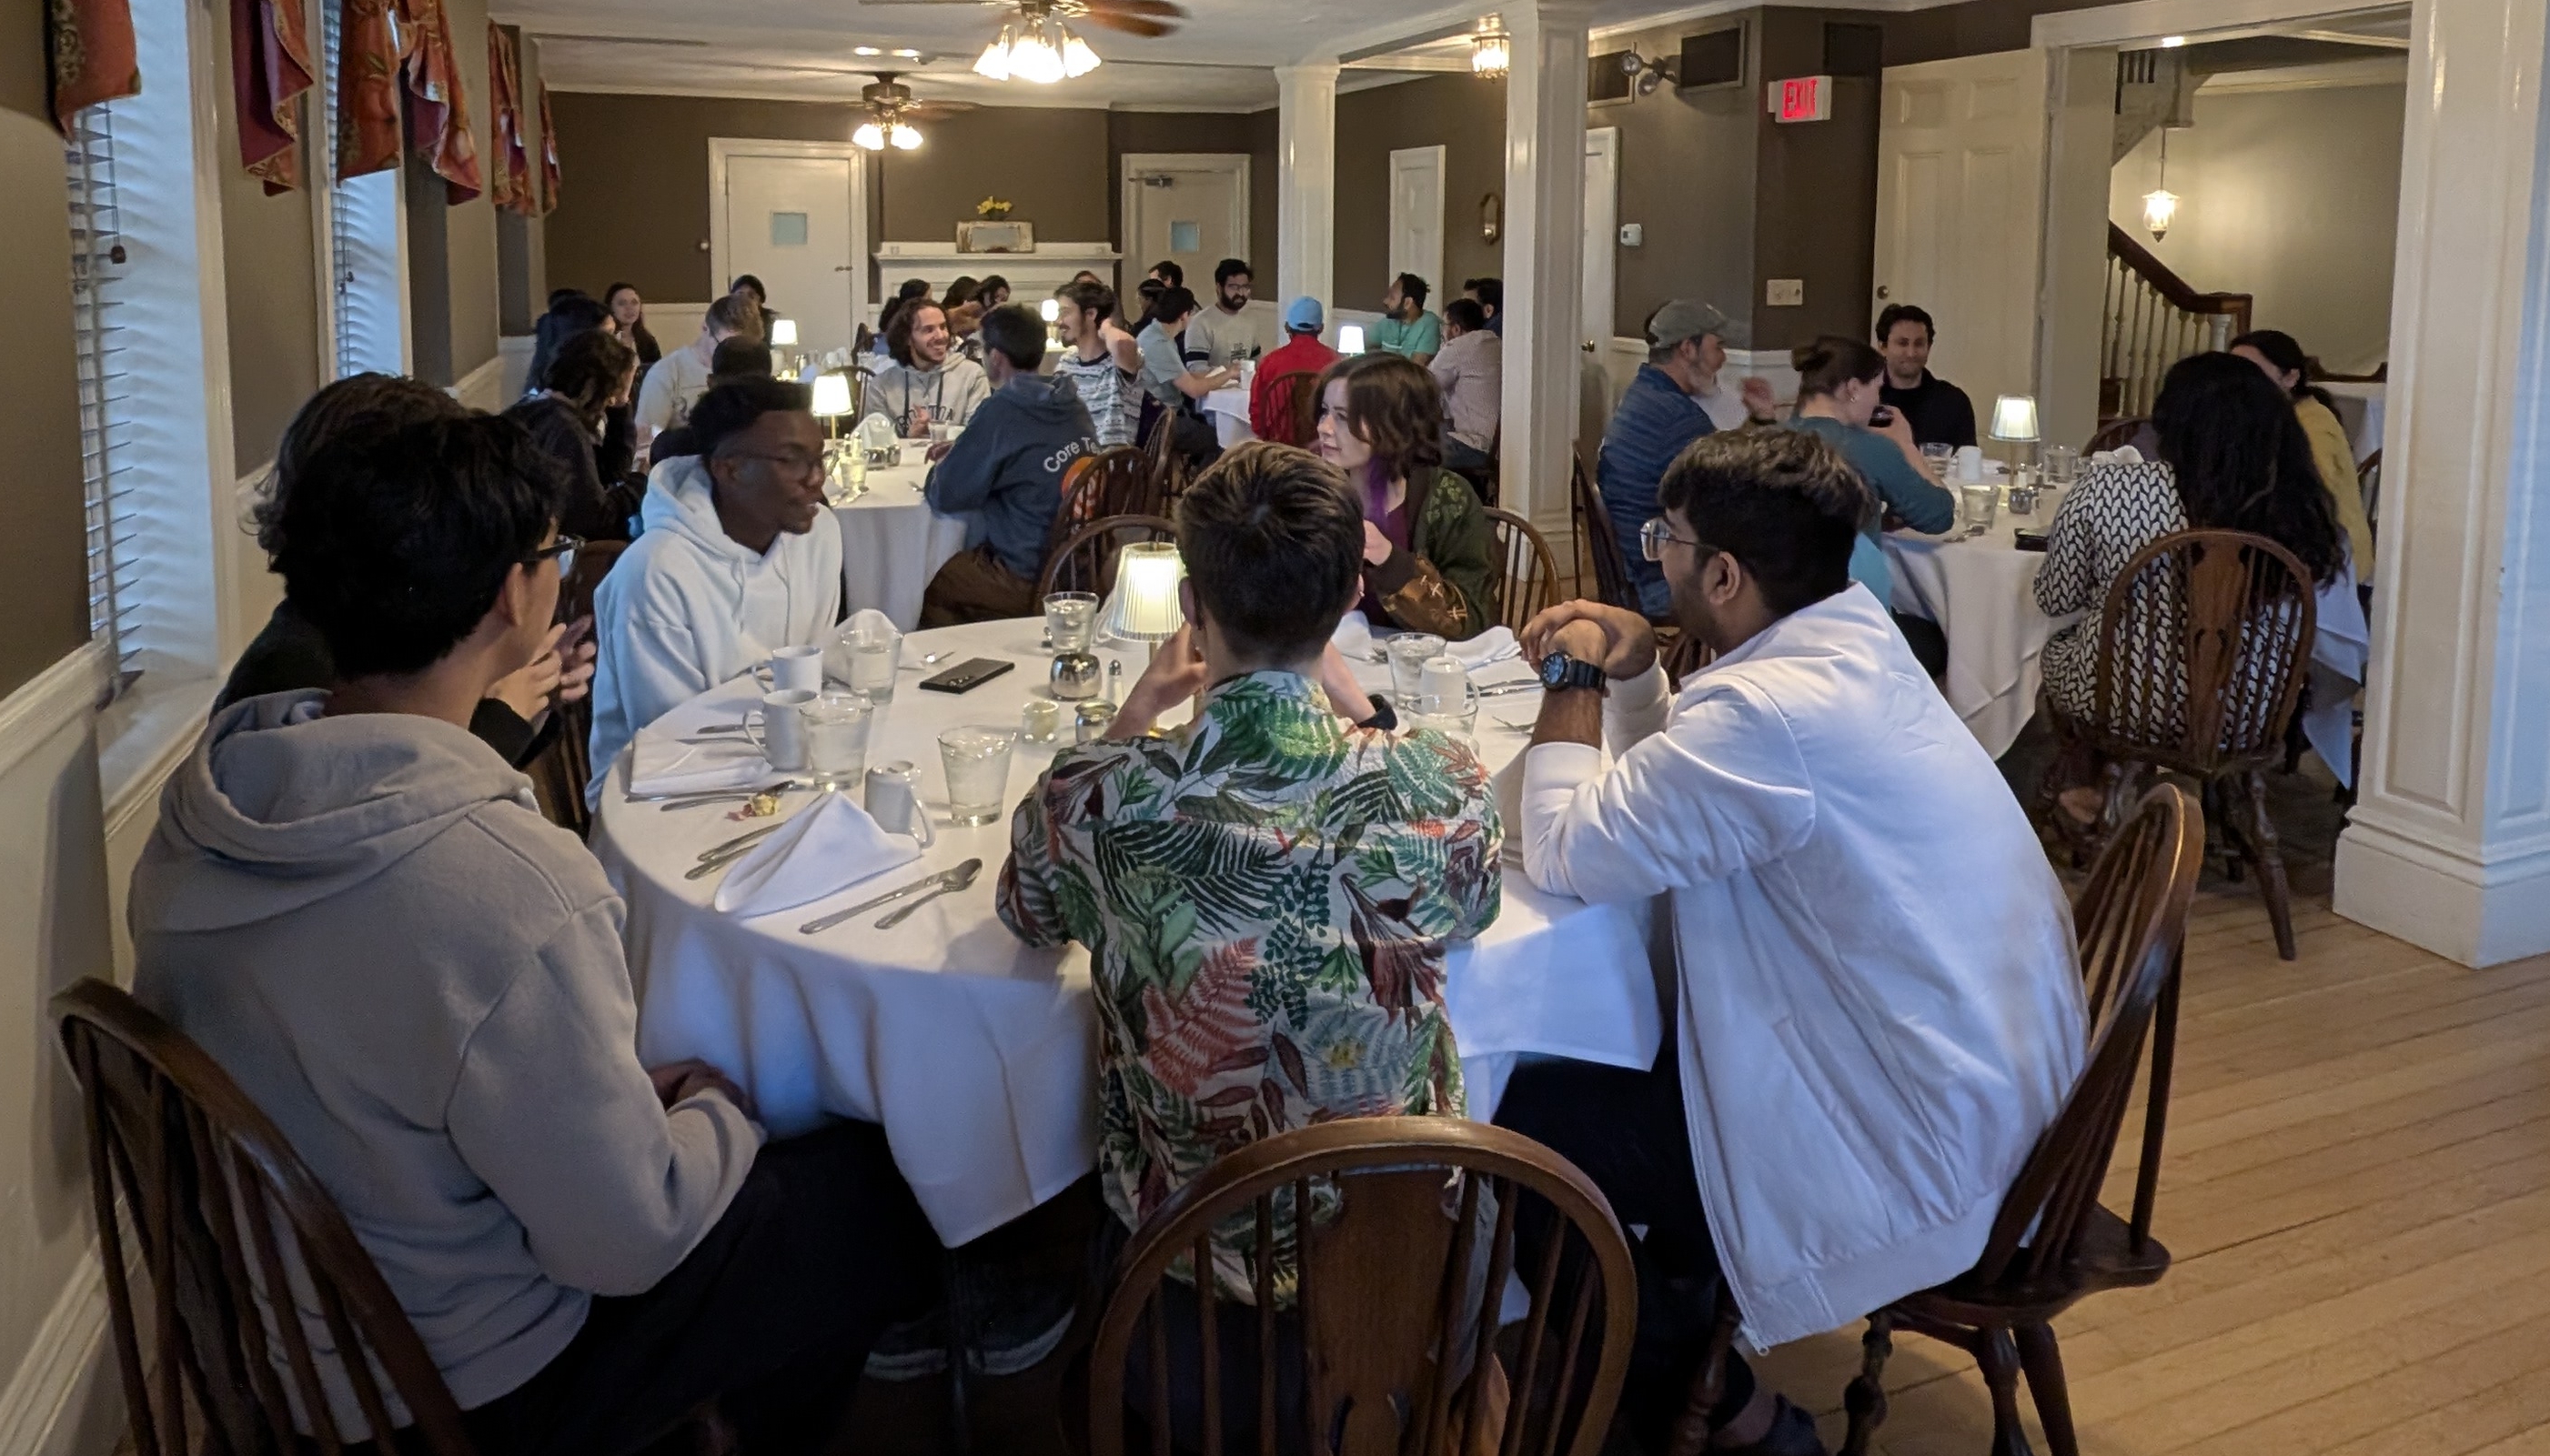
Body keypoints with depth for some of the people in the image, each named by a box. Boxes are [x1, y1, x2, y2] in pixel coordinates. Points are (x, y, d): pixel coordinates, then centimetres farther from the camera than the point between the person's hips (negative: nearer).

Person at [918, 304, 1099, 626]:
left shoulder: (1001, 412, -19)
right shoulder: (1071, 403, 3)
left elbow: (945, 496, -12)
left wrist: (942, 468, 8)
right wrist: (964, 451, 18)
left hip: (1032, 579, -7)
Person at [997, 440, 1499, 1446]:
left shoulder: (1094, 799, -24)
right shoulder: (1444, 789, -22)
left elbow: (1027, 914, 2)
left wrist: (1140, 707, 2)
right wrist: (1351, 700, 4)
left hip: (1189, 1245, 0)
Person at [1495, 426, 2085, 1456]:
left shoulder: (1773, 711, -27)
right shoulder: (1852, 642, 4)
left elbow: (1568, 855, -19)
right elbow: (1673, 786, 15)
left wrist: (1571, 678, -6)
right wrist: (1629, 667, -1)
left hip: (1927, 1157, -10)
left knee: (1518, 1128, -3)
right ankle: (1692, 1318, 32)